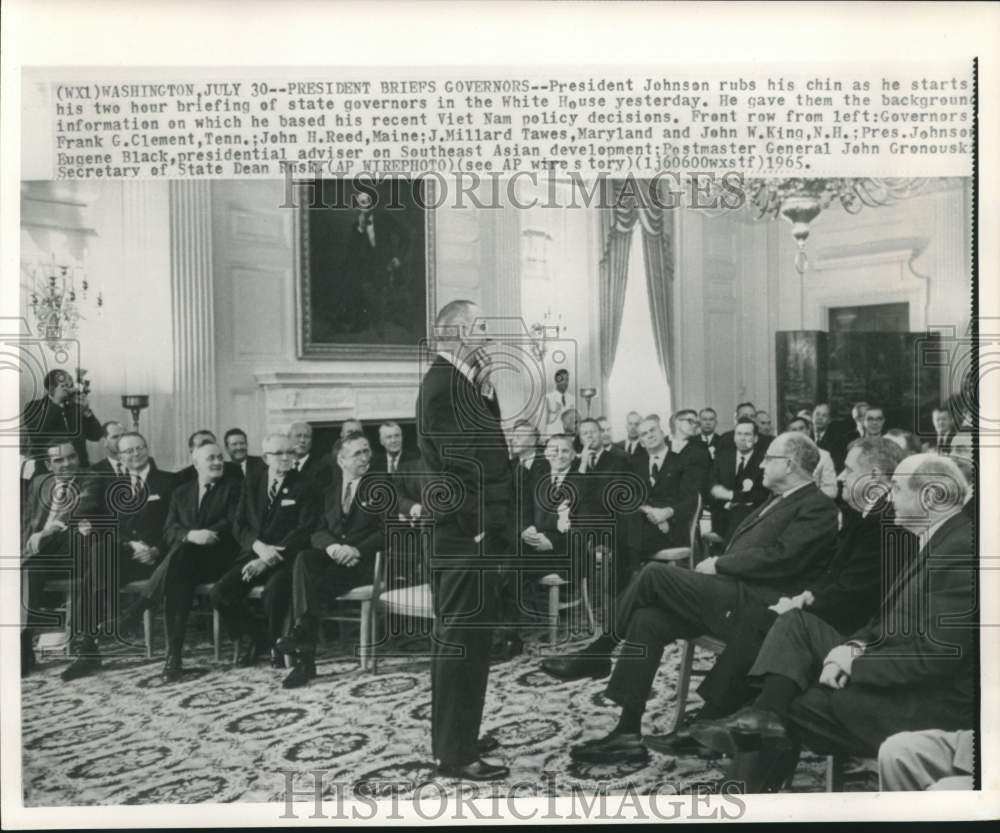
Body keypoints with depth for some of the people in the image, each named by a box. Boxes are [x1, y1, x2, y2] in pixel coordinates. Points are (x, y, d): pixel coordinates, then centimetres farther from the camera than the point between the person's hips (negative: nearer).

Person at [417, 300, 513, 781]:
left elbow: (484, 443, 10)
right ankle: (458, 754, 5)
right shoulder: (447, 384, -17)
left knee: (454, 636, 17)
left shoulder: (448, 380, 14)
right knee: (465, 638, -4)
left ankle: (450, 738, 30)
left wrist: (484, 391, 2)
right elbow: (472, 459, -23)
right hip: (467, 533, -11)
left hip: (458, 532, 11)